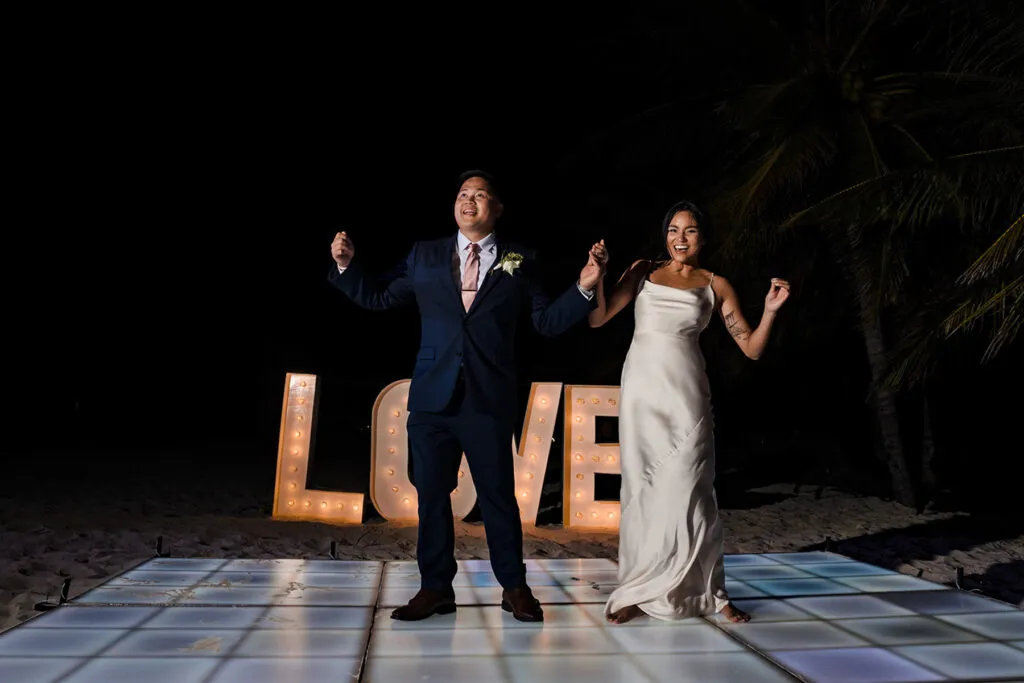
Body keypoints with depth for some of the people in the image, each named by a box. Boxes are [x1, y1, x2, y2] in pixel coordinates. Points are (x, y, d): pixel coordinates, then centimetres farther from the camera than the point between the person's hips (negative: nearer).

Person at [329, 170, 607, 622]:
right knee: (432, 495, 8)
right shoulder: (424, 256, 11)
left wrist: (584, 288, -7)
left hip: (488, 400, -2)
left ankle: (514, 588, 20)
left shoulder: (519, 262, 7)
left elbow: (548, 321, 5)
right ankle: (436, 588, 22)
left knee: (499, 495, 4)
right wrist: (347, 265, 5)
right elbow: (381, 300, 14)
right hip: (432, 397, 2)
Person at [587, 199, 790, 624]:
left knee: (685, 492, -1)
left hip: (686, 395, -1)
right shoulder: (643, 271, 10)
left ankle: (709, 593, 15)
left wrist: (770, 310, -10)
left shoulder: (715, 285, 8)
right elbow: (597, 318, 2)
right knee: (640, 491, 5)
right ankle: (638, 593, 16)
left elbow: (751, 349, 5)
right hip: (641, 391, 1)